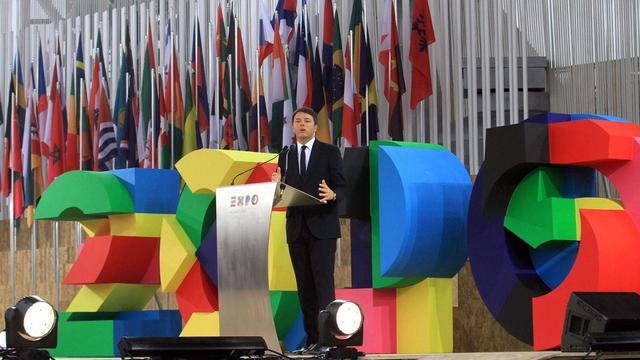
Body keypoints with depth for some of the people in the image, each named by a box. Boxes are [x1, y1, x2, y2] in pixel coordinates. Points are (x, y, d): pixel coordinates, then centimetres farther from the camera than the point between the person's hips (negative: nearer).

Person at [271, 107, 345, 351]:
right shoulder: (286, 157, 13)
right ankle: (312, 338, 6)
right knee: (304, 285, 3)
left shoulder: (330, 153, 2)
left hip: (322, 227, -4)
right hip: (296, 228, 4)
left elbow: (342, 189, -2)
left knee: (323, 281, -11)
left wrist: (332, 194, -24)